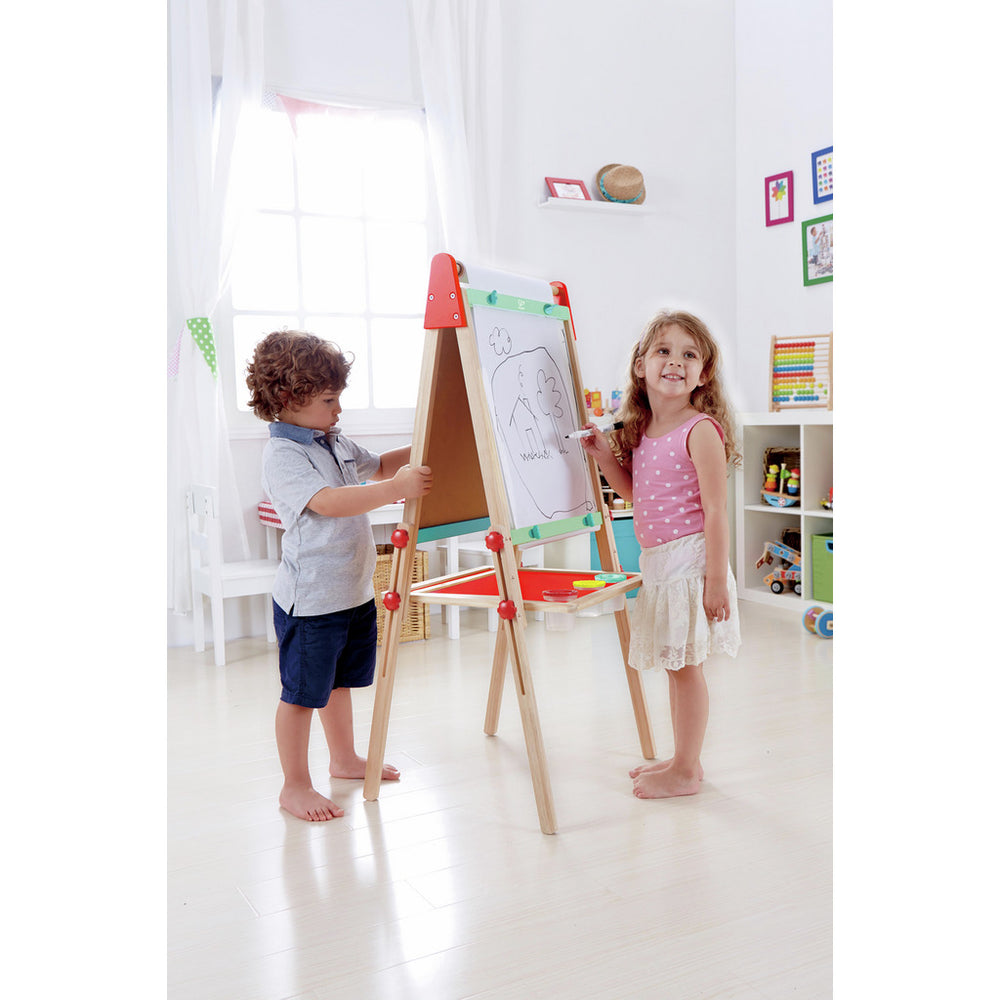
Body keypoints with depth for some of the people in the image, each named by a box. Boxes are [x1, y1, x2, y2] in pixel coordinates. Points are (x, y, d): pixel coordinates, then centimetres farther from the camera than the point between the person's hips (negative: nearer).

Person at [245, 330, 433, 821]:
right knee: (302, 693, 4)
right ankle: (295, 786, 17)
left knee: (339, 681, 23)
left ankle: (344, 759, 40)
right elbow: (329, 502, -32)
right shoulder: (282, 455, -18)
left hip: (355, 591, 9)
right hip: (309, 600, -9)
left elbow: (378, 466, 26)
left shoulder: (335, 442, 9)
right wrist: (396, 488, -39)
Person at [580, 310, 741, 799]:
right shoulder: (641, 432, 9)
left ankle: (686, 772, 14)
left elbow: (715, 511, -15)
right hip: (657, 561, 8)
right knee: (676, 666, 16)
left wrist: (717, 578, -17)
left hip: (690, 558, -8)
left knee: (685, 665, 0)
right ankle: (682, 760, 30)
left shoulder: (700, 430, -13)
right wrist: (604, 455, 9)